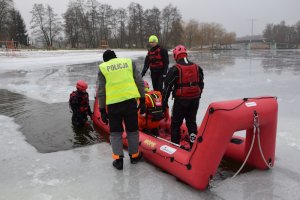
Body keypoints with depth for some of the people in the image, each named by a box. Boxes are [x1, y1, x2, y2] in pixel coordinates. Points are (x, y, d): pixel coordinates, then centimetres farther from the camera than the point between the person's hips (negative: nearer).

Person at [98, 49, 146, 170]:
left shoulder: (103, 68, 9)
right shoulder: (129, 62, 12)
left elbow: (101, 91, 4)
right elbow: (140, 83, 6)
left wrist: (102, 110, 8)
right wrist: (142, 101, 10)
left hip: (113, 103, -1)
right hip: (130, 100, 1)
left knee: (115, 132, 14)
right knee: (132, 129, 15)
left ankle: (118, 159, 12)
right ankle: (134, 156, 27)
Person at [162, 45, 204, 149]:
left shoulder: (174, 69, -10)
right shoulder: (197, 68, 6)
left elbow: (167, 87, -9)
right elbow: (201, 85, 14)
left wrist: (164, 102, -1)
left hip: (180, 101, -4)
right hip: (195, 100, 5)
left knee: (176, 123, 10)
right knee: (191, 122, 17)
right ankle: (194, 144, 20)